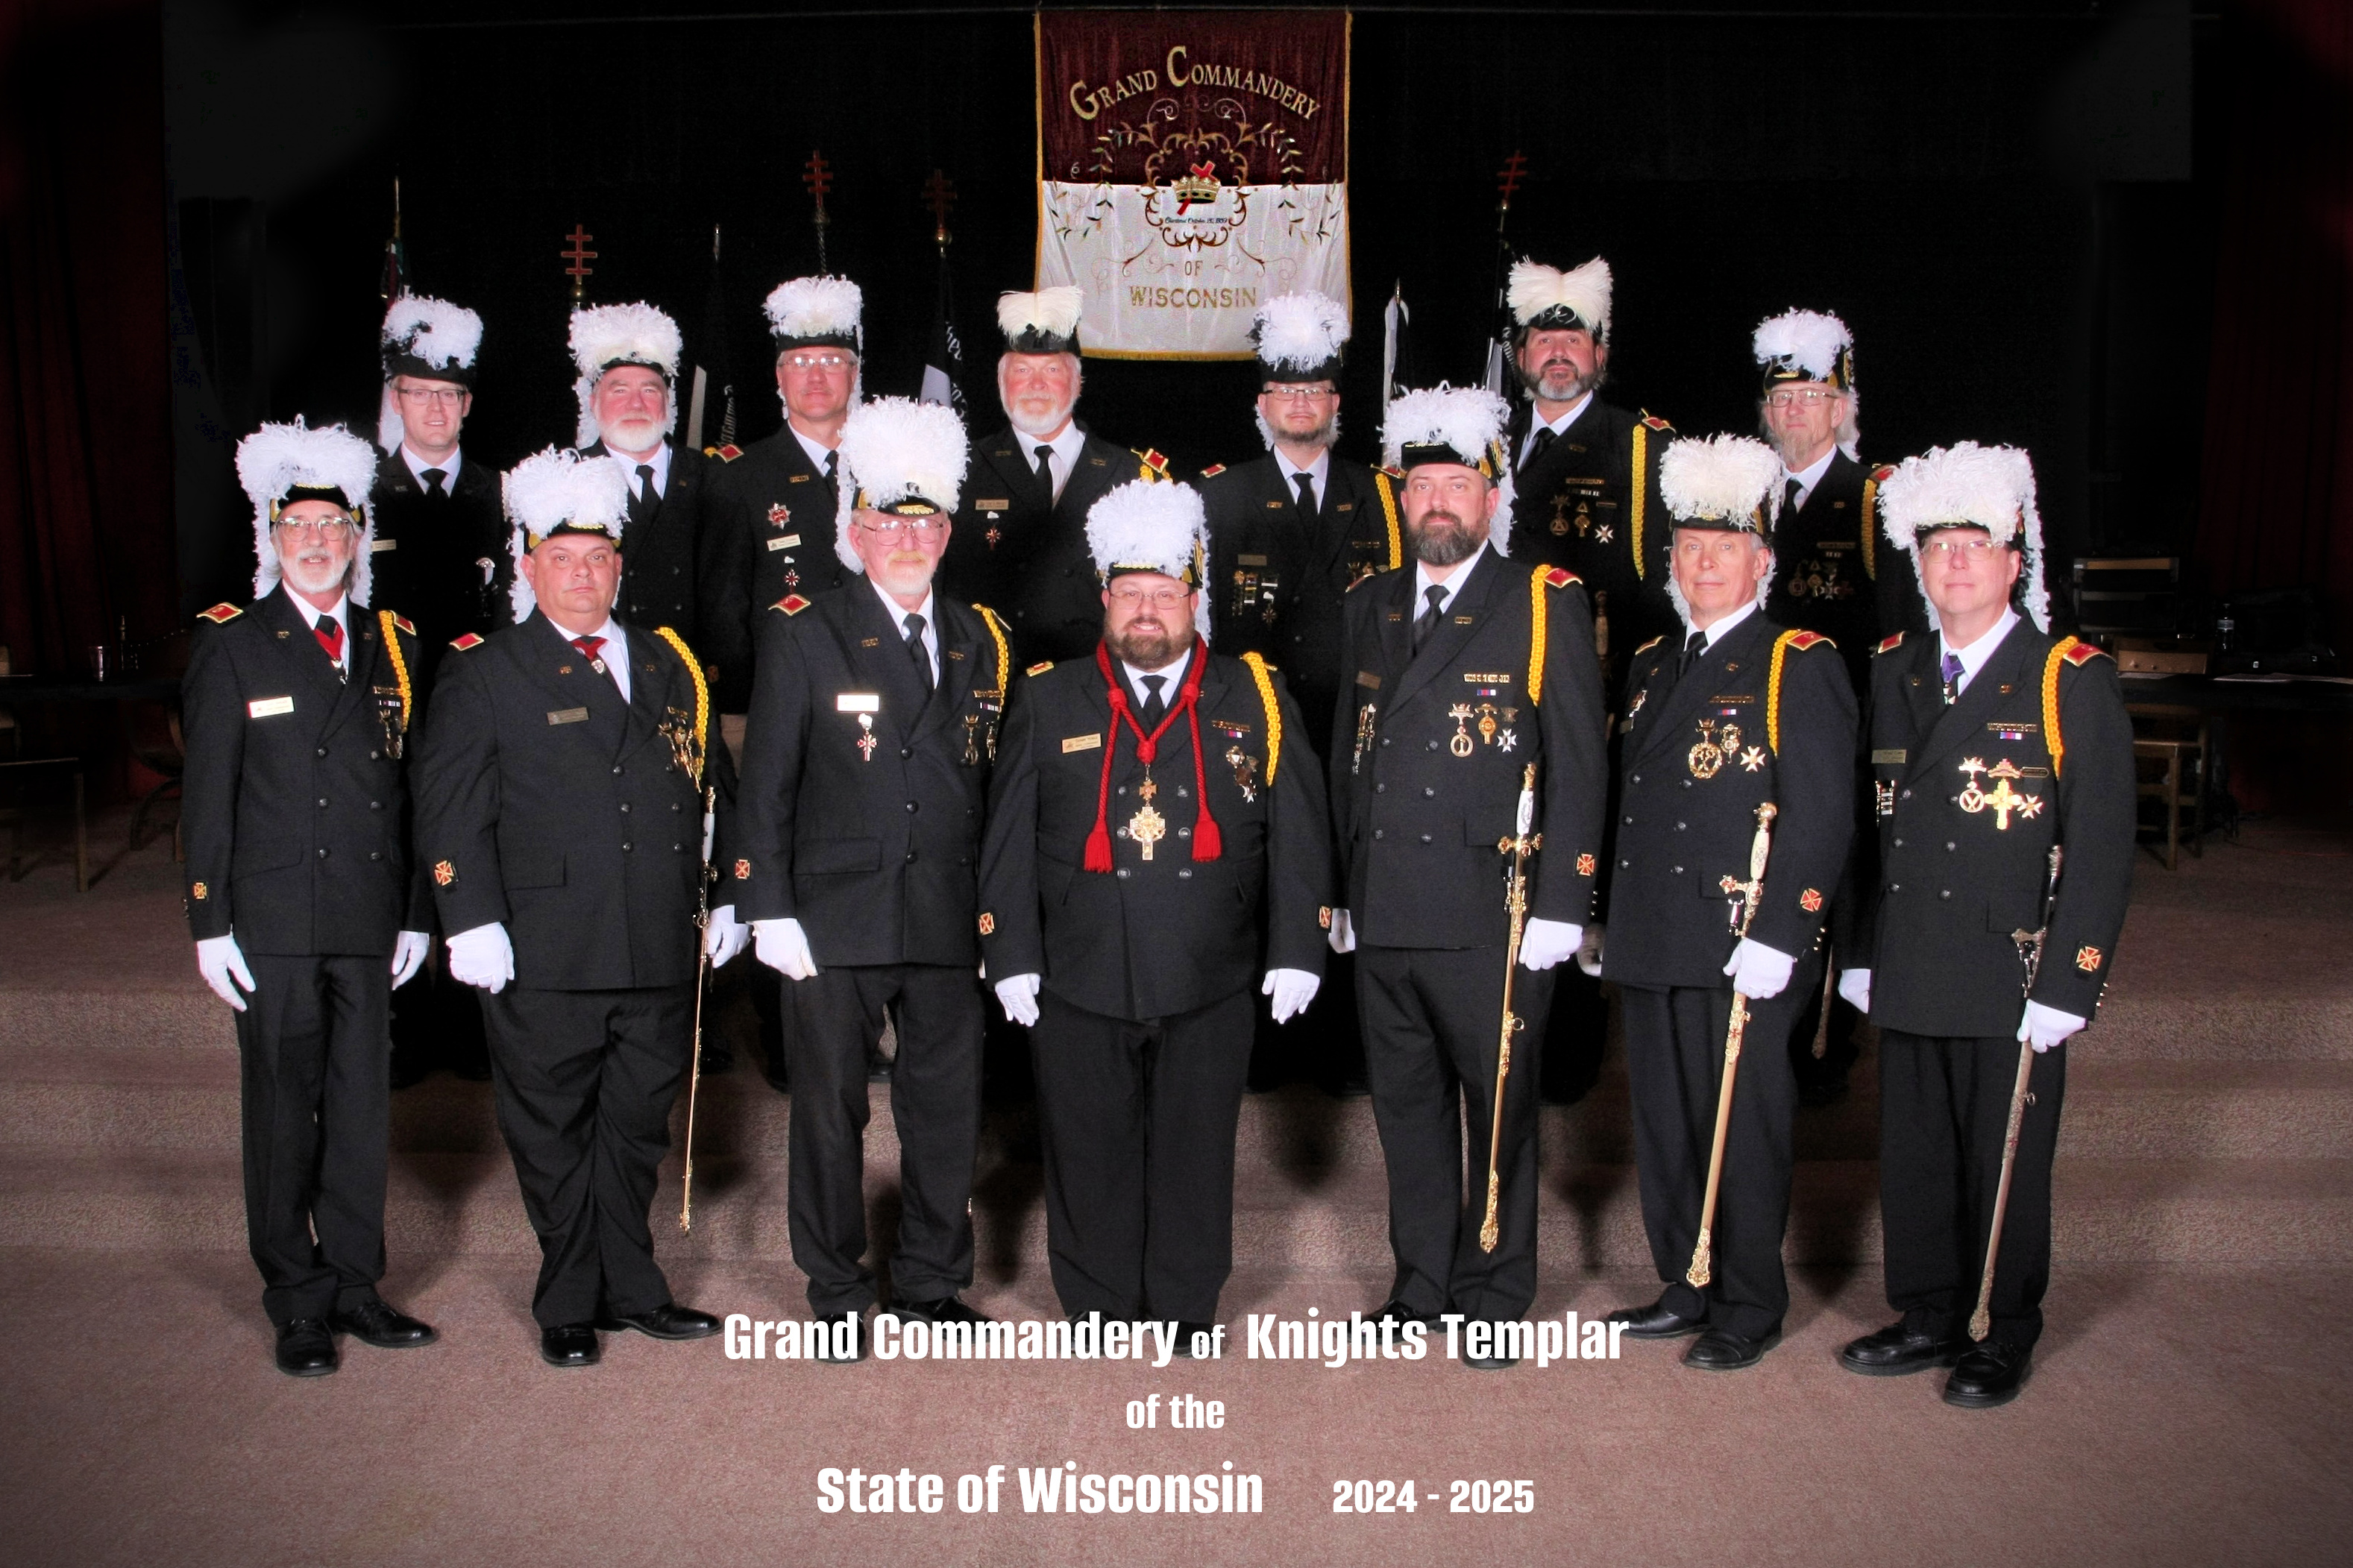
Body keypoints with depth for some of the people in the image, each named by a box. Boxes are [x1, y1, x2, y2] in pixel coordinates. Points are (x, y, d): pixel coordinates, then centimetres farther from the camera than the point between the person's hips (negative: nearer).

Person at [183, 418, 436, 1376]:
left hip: (369, 925, 3)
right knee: (283, 1112, 4)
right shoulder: (231, 645, 1)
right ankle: (298, 1303, 17)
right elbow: (206, 798, -1)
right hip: (274, 926, -3)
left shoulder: (393, 646, 10)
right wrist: (209, 924, -6)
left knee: (362, 1105, 9)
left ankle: (354, 1285, 23)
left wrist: (417, 914, 8)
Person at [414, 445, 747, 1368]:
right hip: (545, 957, -3)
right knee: (553, 1137, 8)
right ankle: (570, 1308, 23)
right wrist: (472, 922, -12)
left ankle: (630, 1292, 29)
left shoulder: (669, 665, 14)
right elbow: (449, 809, -4)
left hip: (661, 952, 3)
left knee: (637, 1128, 14)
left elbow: (714, 788, 17)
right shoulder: (483, 675, 2)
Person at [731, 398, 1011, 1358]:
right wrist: (769, 911, -9)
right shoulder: (803, 636, 0)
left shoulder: (982, 644, 11)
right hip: (837, 916, -3)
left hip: (950, 921, 3)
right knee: (830, 1108, 6)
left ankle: (931, 1282, 27)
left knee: (948, 1107, 9)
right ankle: (837, 1293, 23)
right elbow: (765, 785, -2)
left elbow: (993, 784, 12)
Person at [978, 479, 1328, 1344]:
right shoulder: (1048, 703, 6)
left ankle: (1189, 1316, 27)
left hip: (1212, 986, 0)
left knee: (1196, 1157, 10)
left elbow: (1298, 838, 3)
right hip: (1078, 986, 0)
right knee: (1091, 1159, 9)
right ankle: (1098, 1315, 25)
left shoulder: (1256, 700, 5)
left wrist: (1296, 951, -3)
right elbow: (1009, 841, 4)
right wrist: (1011, 956, -2)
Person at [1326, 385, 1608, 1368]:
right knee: (1406, 1107, 14)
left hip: (1490, 919, -4)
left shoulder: (1545, 604, -2)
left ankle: (1496, 1296, 23)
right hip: (1381, 920, 5)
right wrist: (1341, 891, 13)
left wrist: (1559, 909, -11)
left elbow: (1578, 765, -6)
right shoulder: (1369, 609, 13)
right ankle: (1421, 1286, 29)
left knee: (1498, 1111, 7)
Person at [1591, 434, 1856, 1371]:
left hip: (1742, 952, -7)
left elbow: (1822, 818, -12)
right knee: (1664, 1128, 14)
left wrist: (1774, 939, -19)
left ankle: (1748, 1312, 18)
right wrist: (1606, 919, 15)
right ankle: (1684, 1292, 28)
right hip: (1648, 946, 7)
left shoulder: (1799, 664, -6)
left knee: (1742, 1134, 3)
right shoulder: (1650, 666, 16)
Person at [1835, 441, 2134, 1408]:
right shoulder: (1892, 674, 9)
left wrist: (2063, 987, -14)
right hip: (1906, 977, 4)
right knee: (1911, 1159, 13)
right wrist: (1858, 954, 8)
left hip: (2013, 982, -4)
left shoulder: (2072, 681, -6)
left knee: (2006, 1168, 7)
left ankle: (2002, 1339, 25)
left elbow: (2100, 847, -9)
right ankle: (1929, 1317, 30)